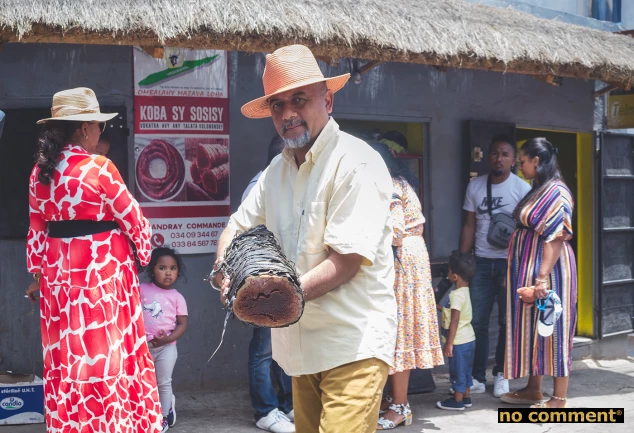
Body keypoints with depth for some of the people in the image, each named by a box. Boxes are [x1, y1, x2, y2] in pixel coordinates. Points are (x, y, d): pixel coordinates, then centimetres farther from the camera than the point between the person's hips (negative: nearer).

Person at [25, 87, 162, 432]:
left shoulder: (40, 171, 5)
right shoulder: (99, 167, -14)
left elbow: (36, 229, 9)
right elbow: (131, 218, -8)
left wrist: (39, 273, 18)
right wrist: (144, 248, 10)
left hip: (58, 270, 6)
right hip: (102, 268, -6)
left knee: (66, 351, 15)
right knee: (105, 349, 3)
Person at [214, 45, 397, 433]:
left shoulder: (357, 163, -13)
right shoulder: (278, 170, 12)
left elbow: (345, 262, -18)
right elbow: (238, 226, 21)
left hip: (354, 343, -7)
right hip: (303, 341, 7)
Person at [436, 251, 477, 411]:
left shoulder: (457, 295, -21)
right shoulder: (464, 291, 7)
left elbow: (455, 320, -23)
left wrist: (449, 343, -21)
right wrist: (441, 307, 22)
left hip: (459, 341, -9)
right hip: (469, 339, 9)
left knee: (457, 371, 2)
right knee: (465, 370, 18)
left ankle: (457, 401, 10)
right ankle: (466, 397, 27)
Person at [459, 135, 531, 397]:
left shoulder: (522, 189, -3)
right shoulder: (475, 186, 7)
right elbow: (469, 226, 9)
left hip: (510, 263, -2)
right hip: (481, 262, 2)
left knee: (508, 322, 6)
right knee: (477, 321, 1)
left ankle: (501, 375, 19)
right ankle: (477, 378, 9)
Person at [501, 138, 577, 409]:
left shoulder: (556, 192, -16)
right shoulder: (538, 191, 13)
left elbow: (556, 238, -22)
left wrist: (542, 277, -27)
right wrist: (518, 273, 18)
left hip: (548, 269, -10)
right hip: (528, 269, 10)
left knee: (551, 329, -4)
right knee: (532, 328, 13)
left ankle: (559, 398, 4)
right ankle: (533, 389, 23)